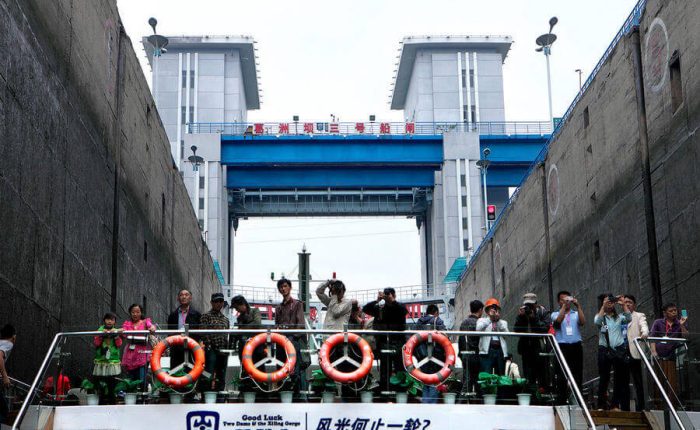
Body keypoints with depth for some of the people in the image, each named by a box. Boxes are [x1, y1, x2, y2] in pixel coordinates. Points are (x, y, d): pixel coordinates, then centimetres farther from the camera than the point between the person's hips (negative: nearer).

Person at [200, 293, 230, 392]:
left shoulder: (225, 319, 19)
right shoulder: (206, 317, 1)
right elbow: (203, 333, -8)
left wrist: (227, 348, 8)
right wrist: (208, 346, -17)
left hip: (223, 352, 6)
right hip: (211, 351, -6)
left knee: (221, 379, 8)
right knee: (209, 377, -11)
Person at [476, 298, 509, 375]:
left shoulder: (503, 322, 23)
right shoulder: (482, 320, 15)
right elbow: (478, 329, -8)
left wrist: (498, 320, -2)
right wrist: (489, 318, -5)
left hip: (500, 351, 3)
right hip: (487, 351, -3)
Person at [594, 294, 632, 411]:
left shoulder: (619, 317, 13)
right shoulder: (601, 317, 8)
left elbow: (629, 319, -6)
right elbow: (597, 321, -15)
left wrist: (623, 304, -9)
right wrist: (603, 306, -16)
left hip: (619, 350, 2)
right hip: (605, 350, -2)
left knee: (620, 379, 3)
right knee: (604, 378, -2)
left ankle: (615, 405, 9)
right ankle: (601, 405, 1)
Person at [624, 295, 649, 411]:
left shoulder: (639, 316, 10)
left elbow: (644, 326, -10)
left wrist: (644, 334, -29)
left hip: (634, 352, -4)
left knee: (638, 382, -4)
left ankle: (640, 407, -3)